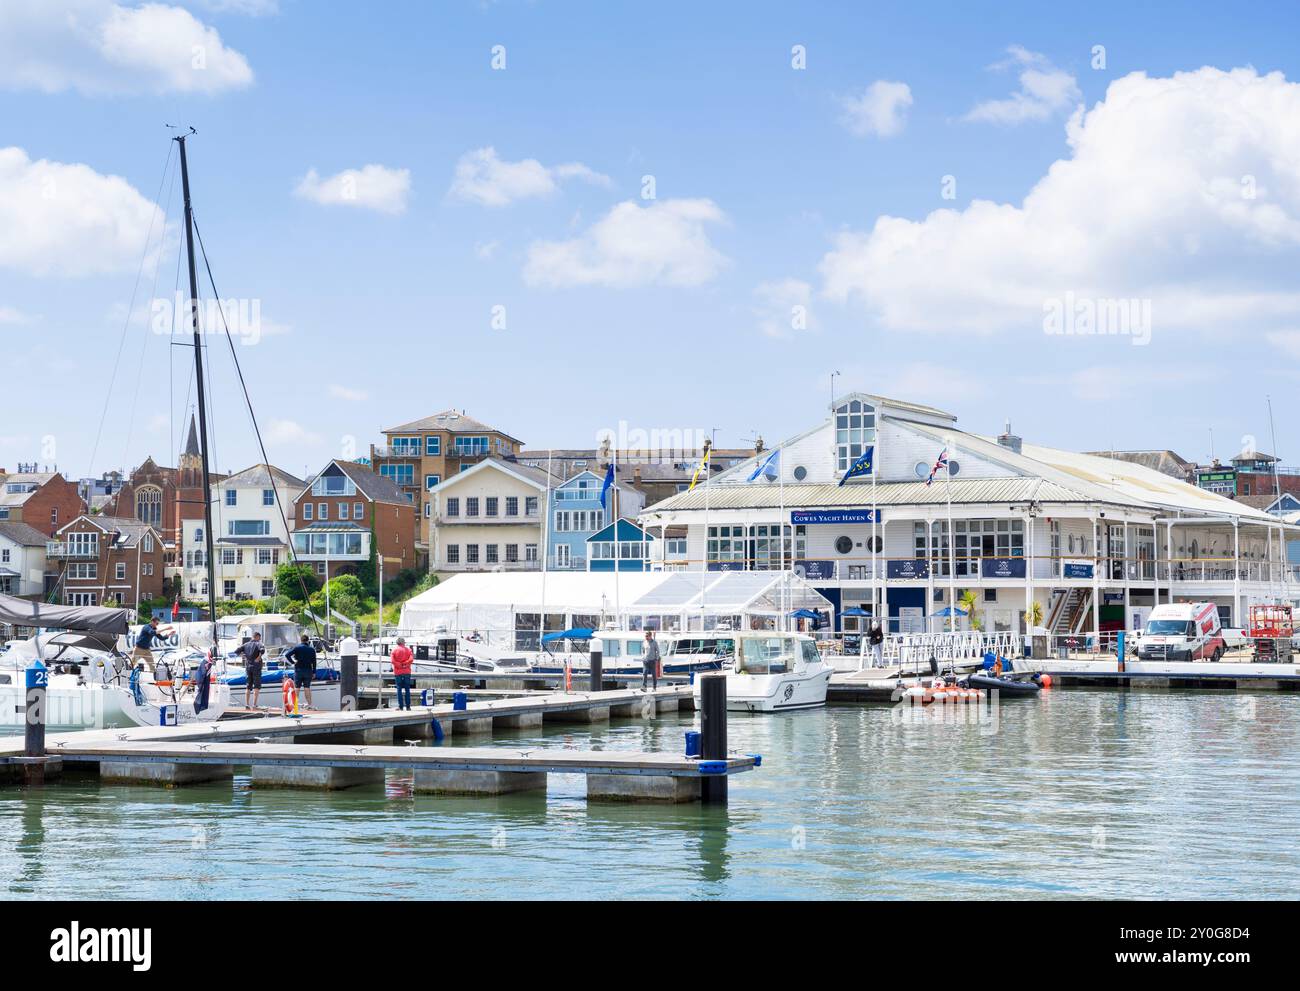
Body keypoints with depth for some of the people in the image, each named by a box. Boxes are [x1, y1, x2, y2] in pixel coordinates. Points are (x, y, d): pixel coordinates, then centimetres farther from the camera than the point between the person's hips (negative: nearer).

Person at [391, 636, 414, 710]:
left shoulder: (394, 650, 1)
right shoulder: (408, 649, 3)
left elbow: (393, 661, -10)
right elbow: (411, 659, -10)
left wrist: (399, 665, -5)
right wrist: (405, 664, -5)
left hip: (398, 672, -1)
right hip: (407, 671, 1)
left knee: (399, 689, 2)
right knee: (407, 689, 5)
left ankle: (401, 706, -3)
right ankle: (408, 706, 3)